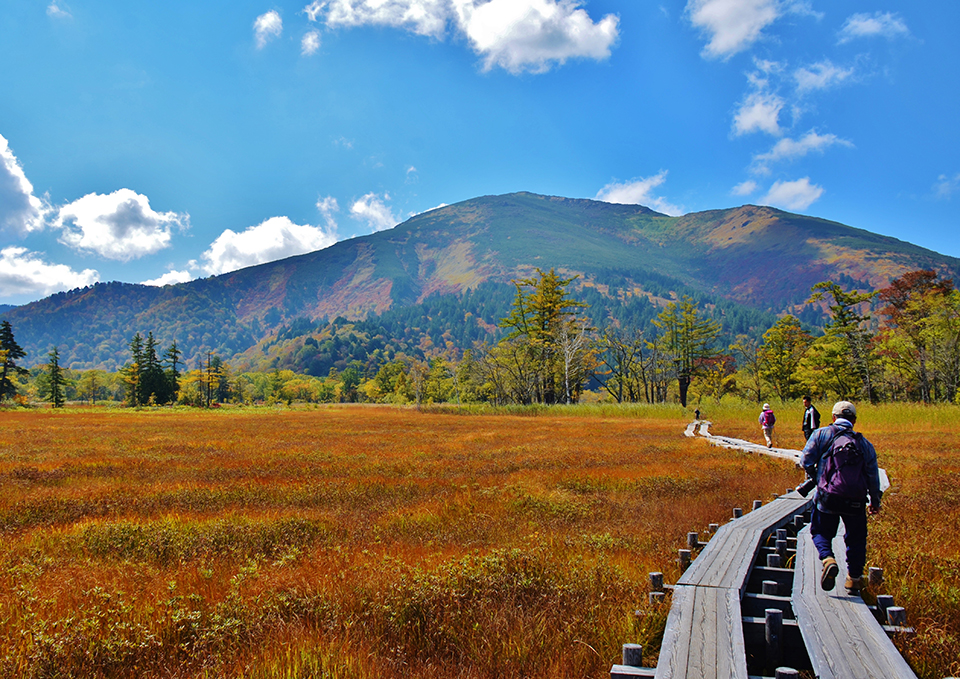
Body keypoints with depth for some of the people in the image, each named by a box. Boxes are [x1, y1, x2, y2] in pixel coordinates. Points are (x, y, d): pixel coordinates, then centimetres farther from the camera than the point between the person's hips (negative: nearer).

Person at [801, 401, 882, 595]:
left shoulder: (822, 434, 0)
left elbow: (806, 461, -5)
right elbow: (873, 475, 9)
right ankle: (854, 578, 21)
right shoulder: (865, 444, 8)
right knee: (856, 538, 19)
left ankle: (828, 559, -13)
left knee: (821, 532, 14)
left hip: (828, 497, -2)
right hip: (856, 500, 2)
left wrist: (816, 477, 15)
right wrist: (875, 501, 20)